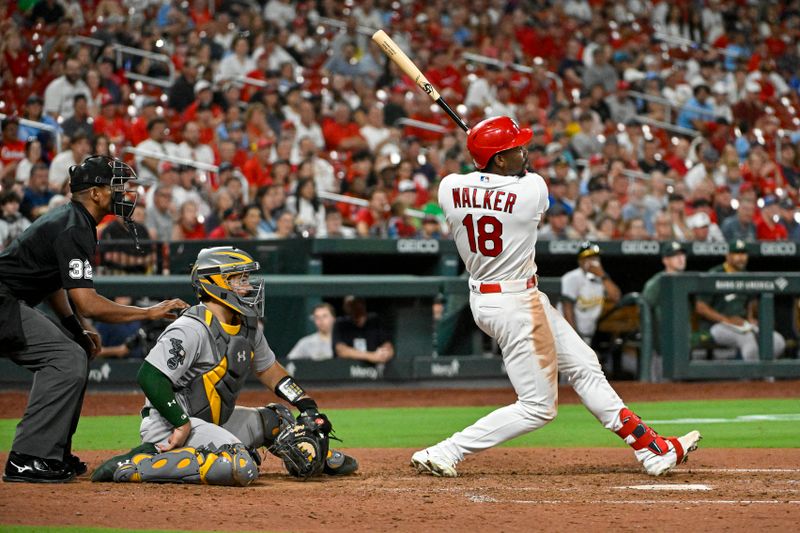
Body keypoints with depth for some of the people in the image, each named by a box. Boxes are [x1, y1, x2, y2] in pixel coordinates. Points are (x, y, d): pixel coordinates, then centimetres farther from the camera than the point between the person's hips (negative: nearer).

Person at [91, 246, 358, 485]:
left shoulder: (247, 327, 10)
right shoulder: (191, 329, -19)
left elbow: (269, 370, 24)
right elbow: (150, 377, -25)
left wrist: (309, 407, 14)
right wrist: (183, 425, -27)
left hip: (213, 421, 10)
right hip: (169, 425, -10)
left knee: (274, 419, 17)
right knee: (241, 468, -32)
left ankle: (316, 458, 44)